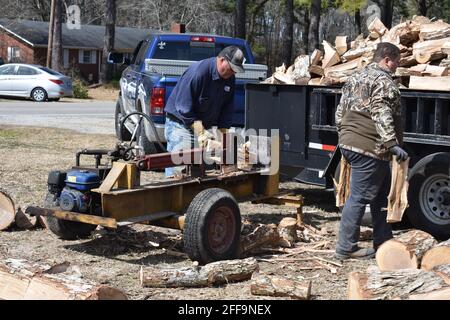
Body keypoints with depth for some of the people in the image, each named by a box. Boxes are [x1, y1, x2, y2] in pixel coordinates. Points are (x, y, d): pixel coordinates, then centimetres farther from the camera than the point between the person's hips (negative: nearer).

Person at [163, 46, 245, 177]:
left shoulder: (230, 79, 0)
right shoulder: (198, 71, -23)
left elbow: (227, 109, 7)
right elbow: (184, 107, -23)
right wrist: (201, 132, -27)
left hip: (203, 126, 7)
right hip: (180, 124, -6)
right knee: (178, 168, -8)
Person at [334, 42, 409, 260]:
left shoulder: (355, 79, 19)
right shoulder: (383, 81, -10)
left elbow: (340, 113, 21)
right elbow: (381, 115, -22)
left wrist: (344, 137, 27)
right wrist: (392, 144, -25)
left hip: (348, 144, 10)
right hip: (370, 147, -10)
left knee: (381, 194, 19)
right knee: (359, 197, -5)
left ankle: (383, 243, 25)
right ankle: (346, 248, 0)